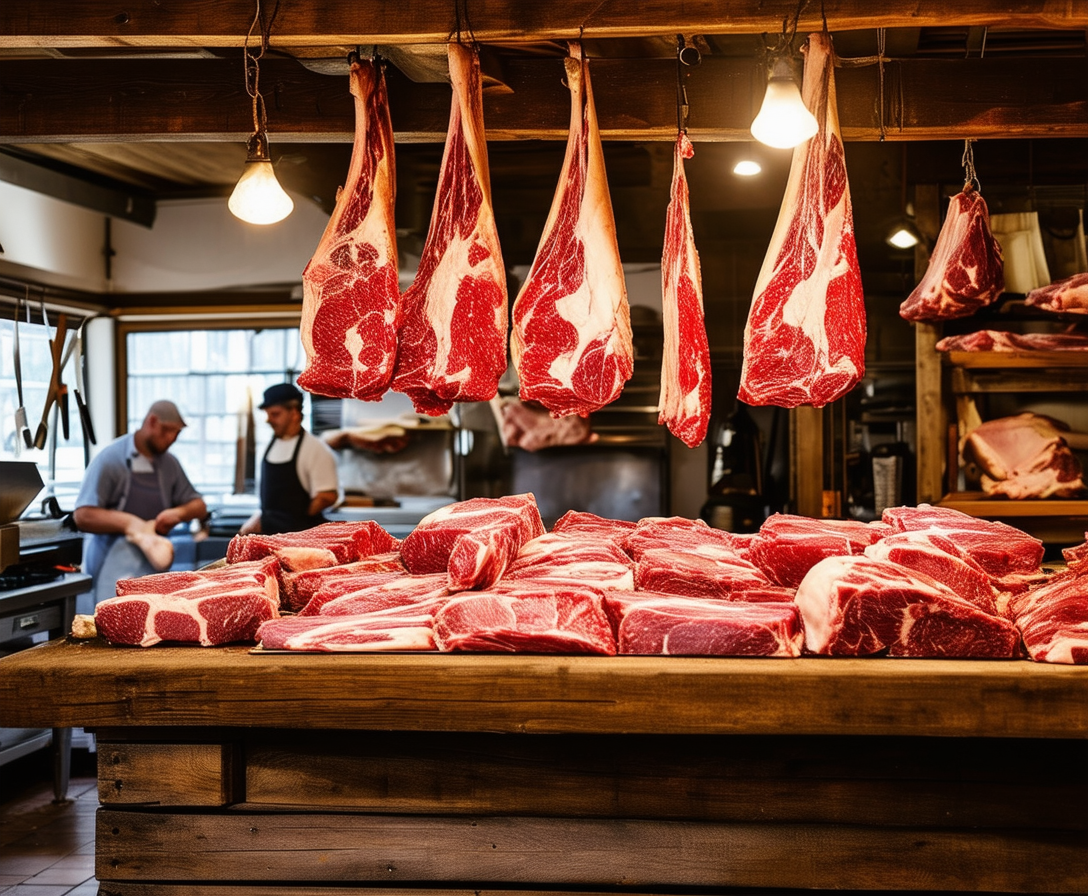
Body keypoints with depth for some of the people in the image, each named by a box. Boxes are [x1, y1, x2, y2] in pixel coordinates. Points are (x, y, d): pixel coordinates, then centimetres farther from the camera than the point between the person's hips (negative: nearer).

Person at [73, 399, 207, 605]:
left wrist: (180, 512, -7)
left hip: (152, 565, 5)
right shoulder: (110, 459, -6)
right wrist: (130, 523, -24)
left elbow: (199, 507, 17)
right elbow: (82, 517, -13)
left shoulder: (170, 464, 12)